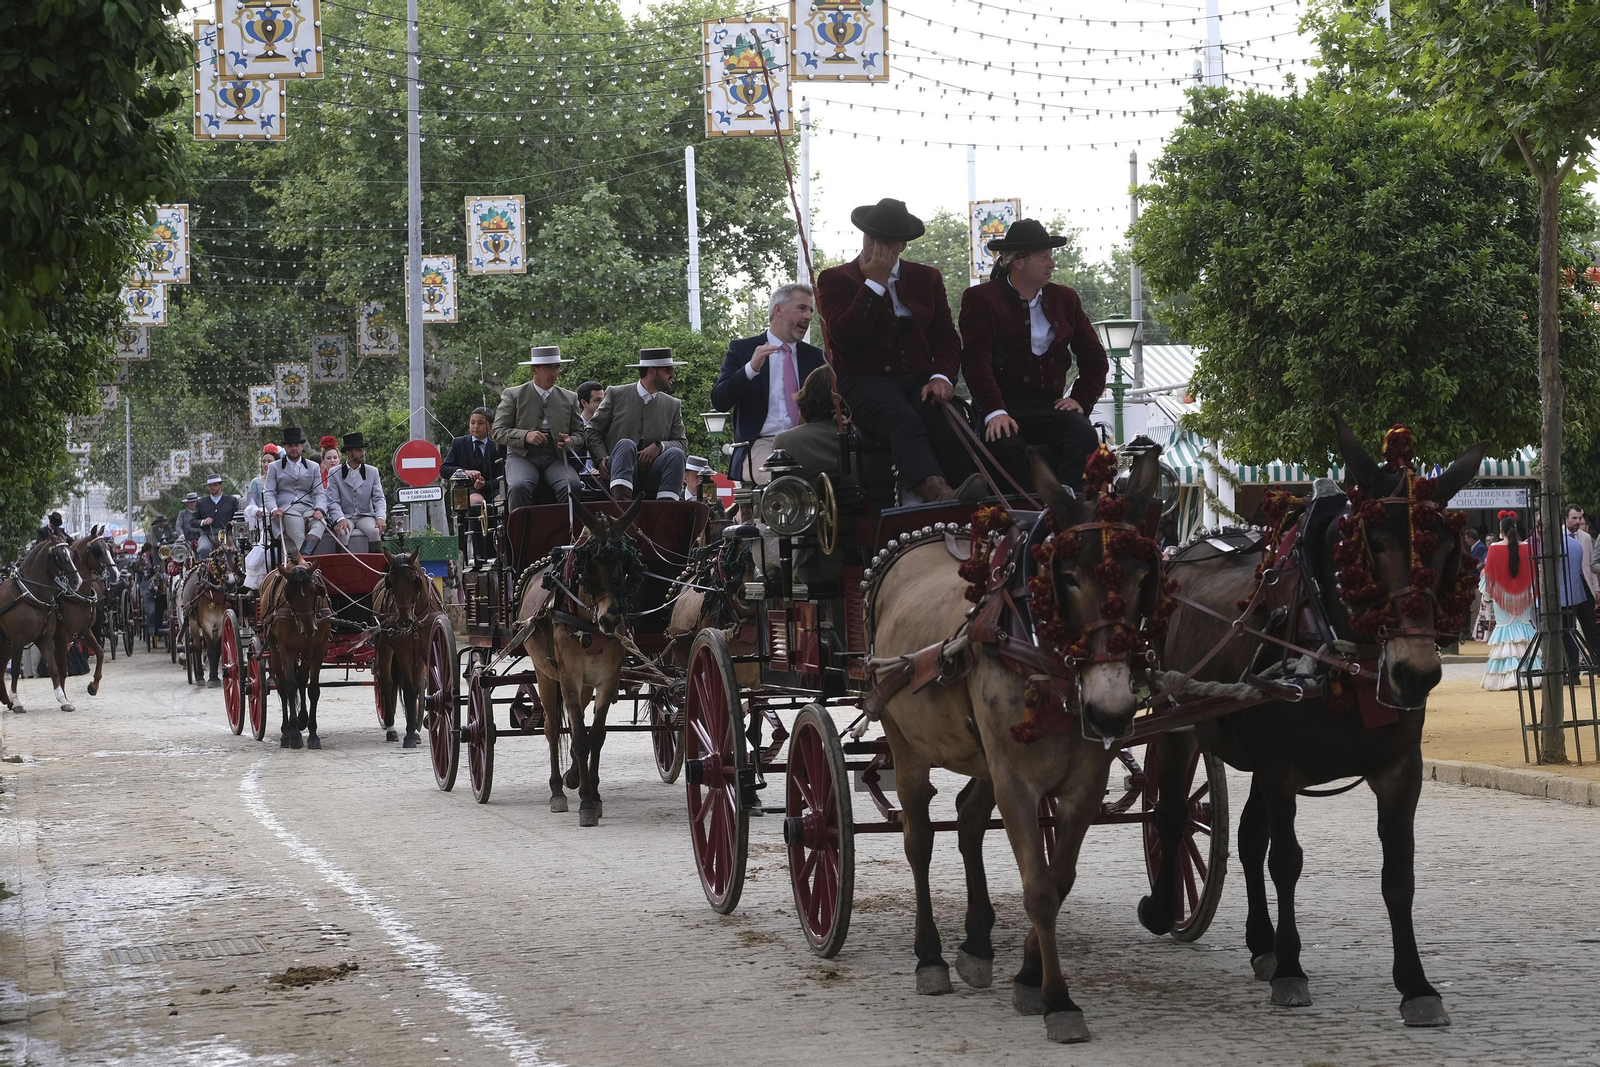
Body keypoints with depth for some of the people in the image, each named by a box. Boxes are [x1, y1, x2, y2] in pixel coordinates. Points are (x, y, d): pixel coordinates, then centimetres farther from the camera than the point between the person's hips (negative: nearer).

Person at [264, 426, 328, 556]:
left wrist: (320, 510, -8)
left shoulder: (313, 468, 23)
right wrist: (273, 509, -12)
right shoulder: (275, 468, 19)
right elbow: (268, 492, 10)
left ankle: (305, 555, -59)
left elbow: (319, 493, 15)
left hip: (309, 508, 1)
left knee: (320, 523, -36)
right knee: (298, 536, -34)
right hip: (286, 509, -1)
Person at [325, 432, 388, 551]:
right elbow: (333, 502, -3)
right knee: (342, 533, -33)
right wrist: (340, 519, -23)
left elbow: (379, 499, 4)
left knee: (376, 531, -29)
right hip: (345, 517, -2)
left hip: (365, 516, 2)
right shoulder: (335, 473, 2)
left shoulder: (372, 472, 9)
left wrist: (381, 517, -16)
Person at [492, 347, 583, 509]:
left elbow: (579, 432, 21)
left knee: (571, 486, -31)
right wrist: (525, 436, -15)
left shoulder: (570, 398, 18)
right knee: (519, 487, -35)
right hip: (522, 457, -2)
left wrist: (571, 441, -4)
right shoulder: (513, 395, 8)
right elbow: (498, 432, 3)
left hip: (556, 458, 2)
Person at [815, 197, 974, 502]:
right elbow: (843, 337, -6)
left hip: (918, 382, 4)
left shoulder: (927, 278, 21)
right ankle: (933, 490, -63)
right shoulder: (834, 280, 10)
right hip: (863, 382, -4)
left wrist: (942, 376, -5)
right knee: (903, 420, -38)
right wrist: (875, 282, -5)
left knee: (947, 420, -31)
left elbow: (947, 337, 16)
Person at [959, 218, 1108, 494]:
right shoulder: (980, 298, 4)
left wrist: (1080, 400, 3)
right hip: (1003, 406, -4)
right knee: (1004, 445, -37)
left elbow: (1095, 358, 22)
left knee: (1085, 437, -29)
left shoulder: (1065, 298, 19)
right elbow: (976, 360, -8)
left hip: (1051, 404, 4)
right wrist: (994, 412, -23)